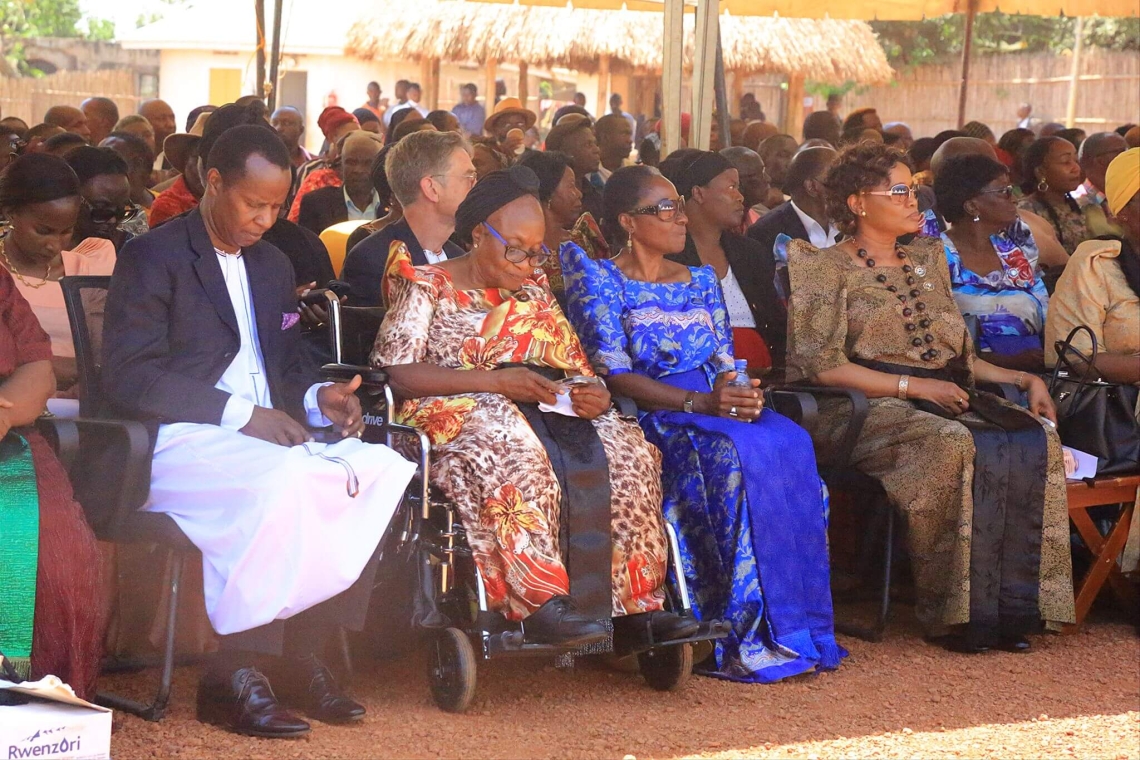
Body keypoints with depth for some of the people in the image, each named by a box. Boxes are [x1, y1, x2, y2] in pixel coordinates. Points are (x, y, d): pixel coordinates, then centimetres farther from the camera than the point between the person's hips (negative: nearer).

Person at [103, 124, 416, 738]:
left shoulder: (272, 266, 23)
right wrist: (240, 414, -19)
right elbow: (128, 377, -12)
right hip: (181, 441, -7)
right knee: (282, 482, -37)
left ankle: (305, 652, -19)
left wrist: (316, 398, 2)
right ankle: (229, 678, -28)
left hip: (265, 435, 7)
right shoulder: (153, 258, -2)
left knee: (380, 470, -21)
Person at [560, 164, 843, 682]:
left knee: (790, 445, -27)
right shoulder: (598, 279, 3)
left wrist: (743, 391, -9)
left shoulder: (700, 280, 22)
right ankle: (746, 639, -32)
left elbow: (726, 363, 17)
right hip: (647, 419, -5)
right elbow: (615, 375, -8)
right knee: (733, 456, -35)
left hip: (717, 409, 5)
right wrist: (700, 402, -19)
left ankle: (794, 629, -25)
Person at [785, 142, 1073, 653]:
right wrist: (914, 386, -15)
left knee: (1036, 444, -23)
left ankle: (1012, 606, -23)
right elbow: (822, 366, -9)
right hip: (871, 408, -6)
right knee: (955, 447, -37)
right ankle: (952, 611, -29)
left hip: (951, 398, 6)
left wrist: (1023, 379, 9)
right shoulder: (827, 269, 3)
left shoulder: (928, 258, 24)